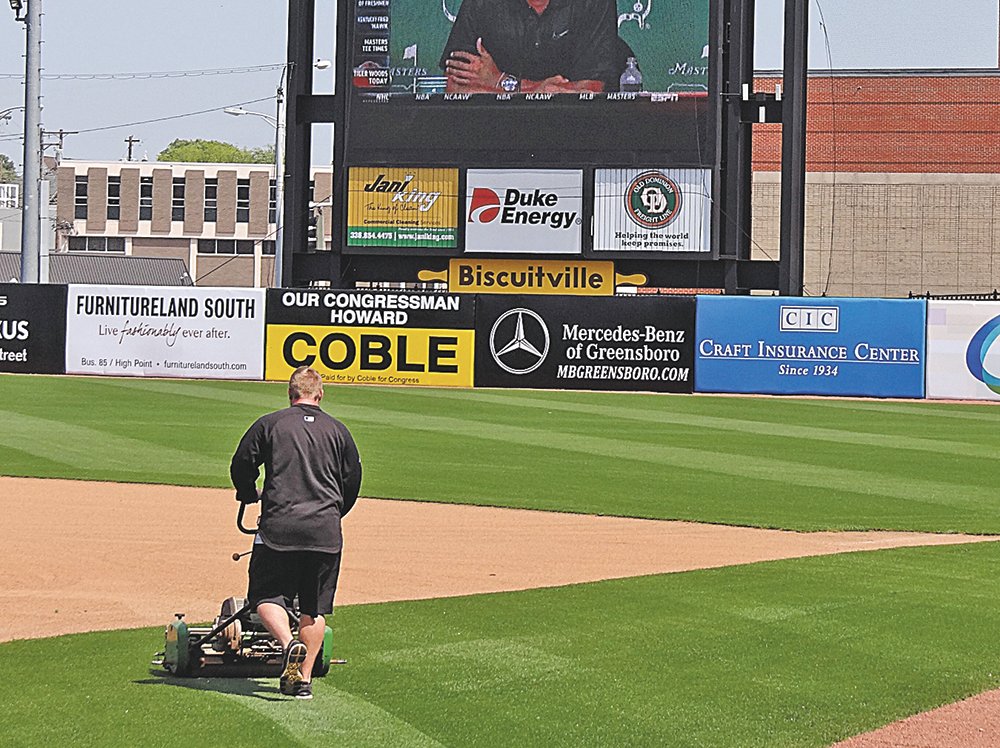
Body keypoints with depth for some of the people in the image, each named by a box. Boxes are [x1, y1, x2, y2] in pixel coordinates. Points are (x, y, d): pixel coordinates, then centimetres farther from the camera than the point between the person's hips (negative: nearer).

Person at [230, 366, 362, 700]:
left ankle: (289, 644, -21)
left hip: (279, 526, -2)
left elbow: (241, 466, 5)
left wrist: (249, 497, 26)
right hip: (326, 531, 2)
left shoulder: (268, 424, 5)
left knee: (266, 596, 6)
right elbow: (352, 481, 13)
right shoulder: (338, 431, 11)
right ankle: (304, 679, 6)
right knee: (314, 607, 10)